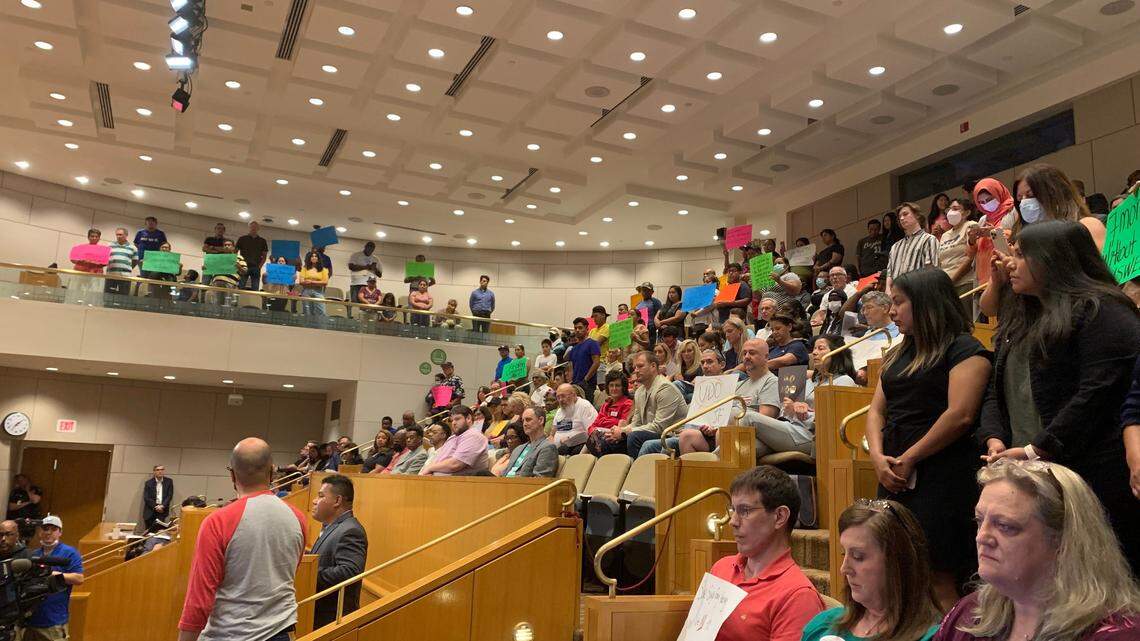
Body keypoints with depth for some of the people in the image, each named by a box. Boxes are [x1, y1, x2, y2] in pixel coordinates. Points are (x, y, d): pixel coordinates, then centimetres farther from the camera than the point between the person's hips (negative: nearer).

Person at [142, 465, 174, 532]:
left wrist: (162, 506, -11)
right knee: (149, 531, -1)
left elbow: (170, 496, 2)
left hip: (162, 510, 0)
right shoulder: (148, 482, 5)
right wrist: (155, 507, -11)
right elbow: (146, 497, -2)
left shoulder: (169, 481, 7)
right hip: (150, 510, 1)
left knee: (159, 531, -16)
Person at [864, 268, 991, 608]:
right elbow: (876, 410, 16)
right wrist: (878, 456, -2)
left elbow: (960, 415, -16)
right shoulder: (897, 355, 19)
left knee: (938, 580, -7)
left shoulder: (964, 349, -5)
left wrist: (909, 459, -13)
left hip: (941, 475, -7)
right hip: (896, 476, 8)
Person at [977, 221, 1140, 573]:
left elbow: (1097, 394, -17)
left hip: (1092, 478, -7)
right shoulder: (1020, 318, 20)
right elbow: (997, 388, 17)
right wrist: (995, 438, 0)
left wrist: (1035, 450, -18)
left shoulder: (1100, 313, -7)